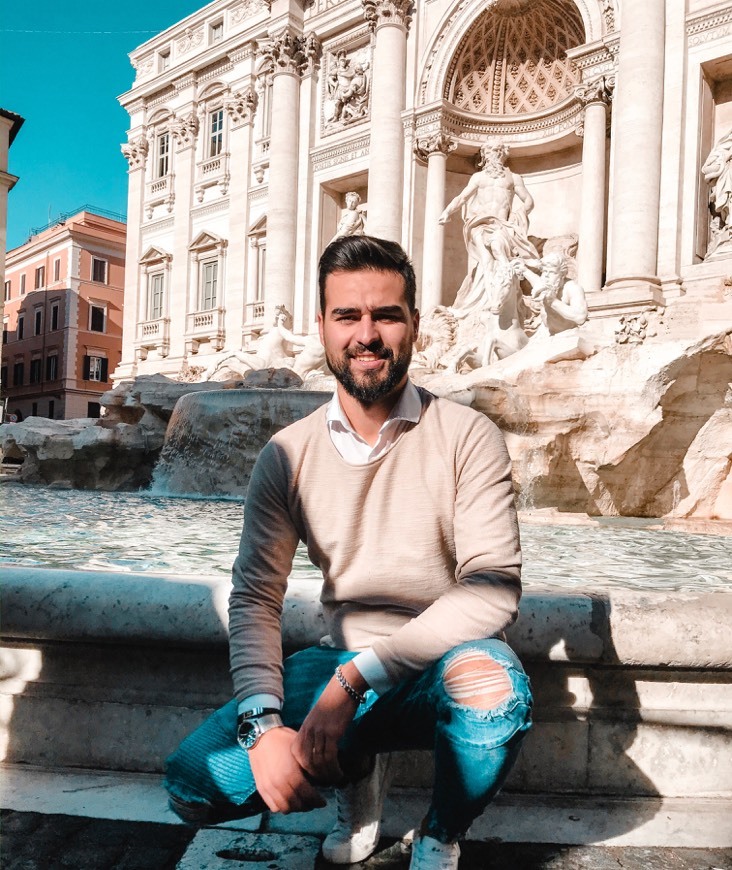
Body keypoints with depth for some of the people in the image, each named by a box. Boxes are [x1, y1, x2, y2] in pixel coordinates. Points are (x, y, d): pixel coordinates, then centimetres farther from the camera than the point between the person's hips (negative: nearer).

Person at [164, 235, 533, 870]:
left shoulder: (466, 437, -11)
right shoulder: (287, 455, -3)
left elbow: (493, 589, -18)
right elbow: (255, 597, -2)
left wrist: (357, 677, -25)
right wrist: (262, 723, -18)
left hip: (445, 667, -2)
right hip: (341, 667, 2)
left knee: (492, 682, -36)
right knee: (193, 783, -15)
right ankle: (360, 776, 13)